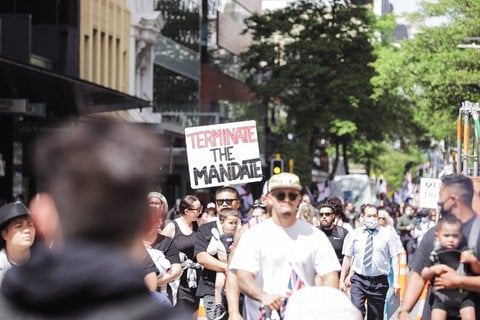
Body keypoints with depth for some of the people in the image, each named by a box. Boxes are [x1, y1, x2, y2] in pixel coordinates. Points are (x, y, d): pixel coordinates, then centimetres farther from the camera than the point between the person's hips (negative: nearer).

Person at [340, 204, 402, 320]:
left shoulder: (386, 234, 3)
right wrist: (342, 280, 4)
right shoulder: (354, 234, 5)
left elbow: (395, 258, 0)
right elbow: (347, 258, 6)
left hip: (379, 281, 0)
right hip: (359, 280, 0)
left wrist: (396, 281, -8)